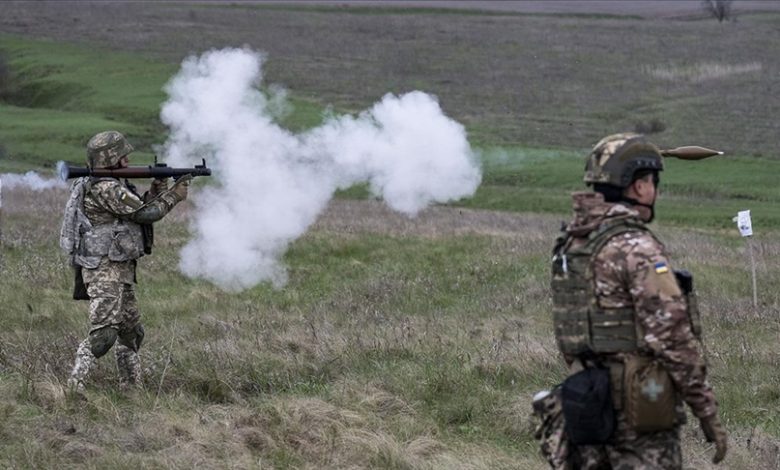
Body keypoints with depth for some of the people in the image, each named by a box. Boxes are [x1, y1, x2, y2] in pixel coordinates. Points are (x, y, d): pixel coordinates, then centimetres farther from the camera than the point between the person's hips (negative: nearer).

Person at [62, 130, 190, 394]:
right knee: (104, 333, -17)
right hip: (105, 270, -11)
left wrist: (156, 192, 10)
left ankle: (132, 387, 22)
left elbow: (136, 211, 21)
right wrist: (174, 196, 0)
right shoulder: (105, 189, -17)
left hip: (119, 271, 11)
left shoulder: (110, 186, 15)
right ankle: (75, 382, -19)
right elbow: (144, 214, -14)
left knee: (131, 332, 16)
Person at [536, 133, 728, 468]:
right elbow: (672, 335, -19)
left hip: (588, 404, 8)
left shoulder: (571, 244, 10)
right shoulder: (636, 248, -16)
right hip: (641, 409, -8)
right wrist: (708, 412, -13)